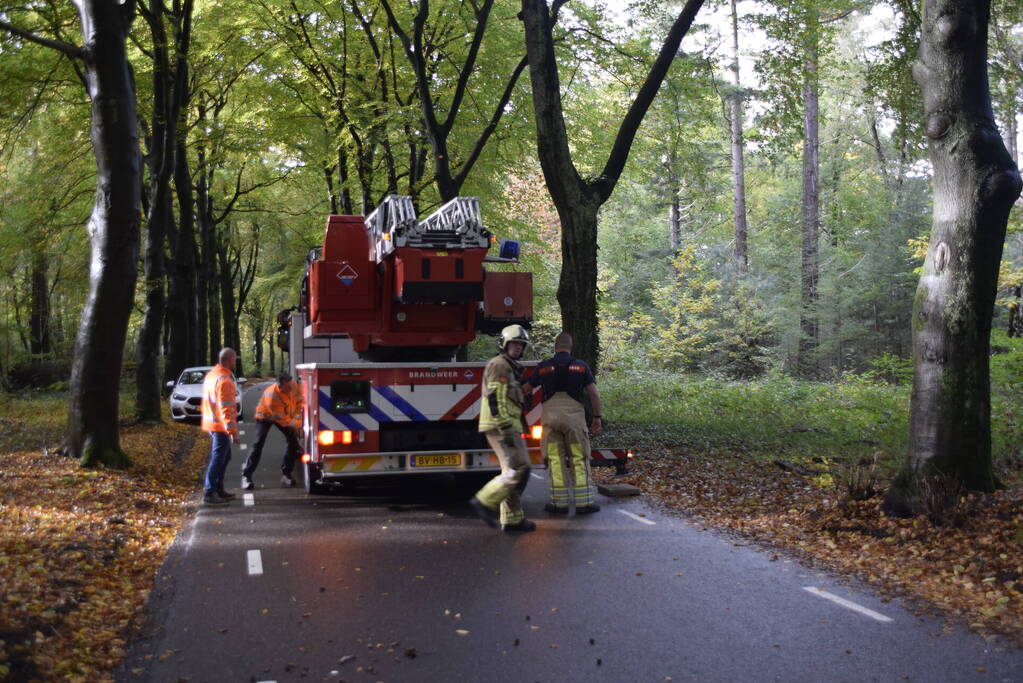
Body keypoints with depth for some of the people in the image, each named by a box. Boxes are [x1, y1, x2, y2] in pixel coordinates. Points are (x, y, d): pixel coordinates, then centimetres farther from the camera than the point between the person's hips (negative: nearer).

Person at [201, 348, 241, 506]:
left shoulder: (211, 375, 11)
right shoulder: (224, 380, -21)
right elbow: (226, 409, -24)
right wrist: (233, 431, -23)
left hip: (212, 424, 10)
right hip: (221, 426, -10)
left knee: (224, 457, 19)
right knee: (218, 459, -5)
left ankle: (218, 490, 25)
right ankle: (209, 494, -3)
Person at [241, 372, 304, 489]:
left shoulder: (293, 385, -25)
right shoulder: (272, 395, -40)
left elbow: (298, 400, -5)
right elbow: (281, 418, -32)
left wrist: (297, 417, -15)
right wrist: (297, 424, -23)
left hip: (286, 415, 6)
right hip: (265, 416, -6)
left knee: (293, 440, -4)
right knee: (258, 445, -15)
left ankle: (286, 474, 5)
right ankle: (246, 476, -8)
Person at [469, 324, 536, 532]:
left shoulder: (509, 368, 23)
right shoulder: (499, 365, -9)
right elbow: (495, 399, -19)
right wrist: (506, 429, -24)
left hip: (504, 427, 10)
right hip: (501, 426, -10)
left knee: (512, 472, 9)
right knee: (519, 469, -13)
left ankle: (512, 519, 10)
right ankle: (485, 501, -10)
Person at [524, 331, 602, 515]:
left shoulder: (543, 367, 7)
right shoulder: (581, 366, 5)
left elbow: (526, 389, 18)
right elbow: (594, 393, 1)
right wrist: (597, 417, 9)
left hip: (550, 416, 1)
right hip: (574, 415, -1)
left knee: (555, 460, 5)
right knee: (579, 460, 5)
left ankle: (559, 503, 5)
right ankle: (584, 502, 3)